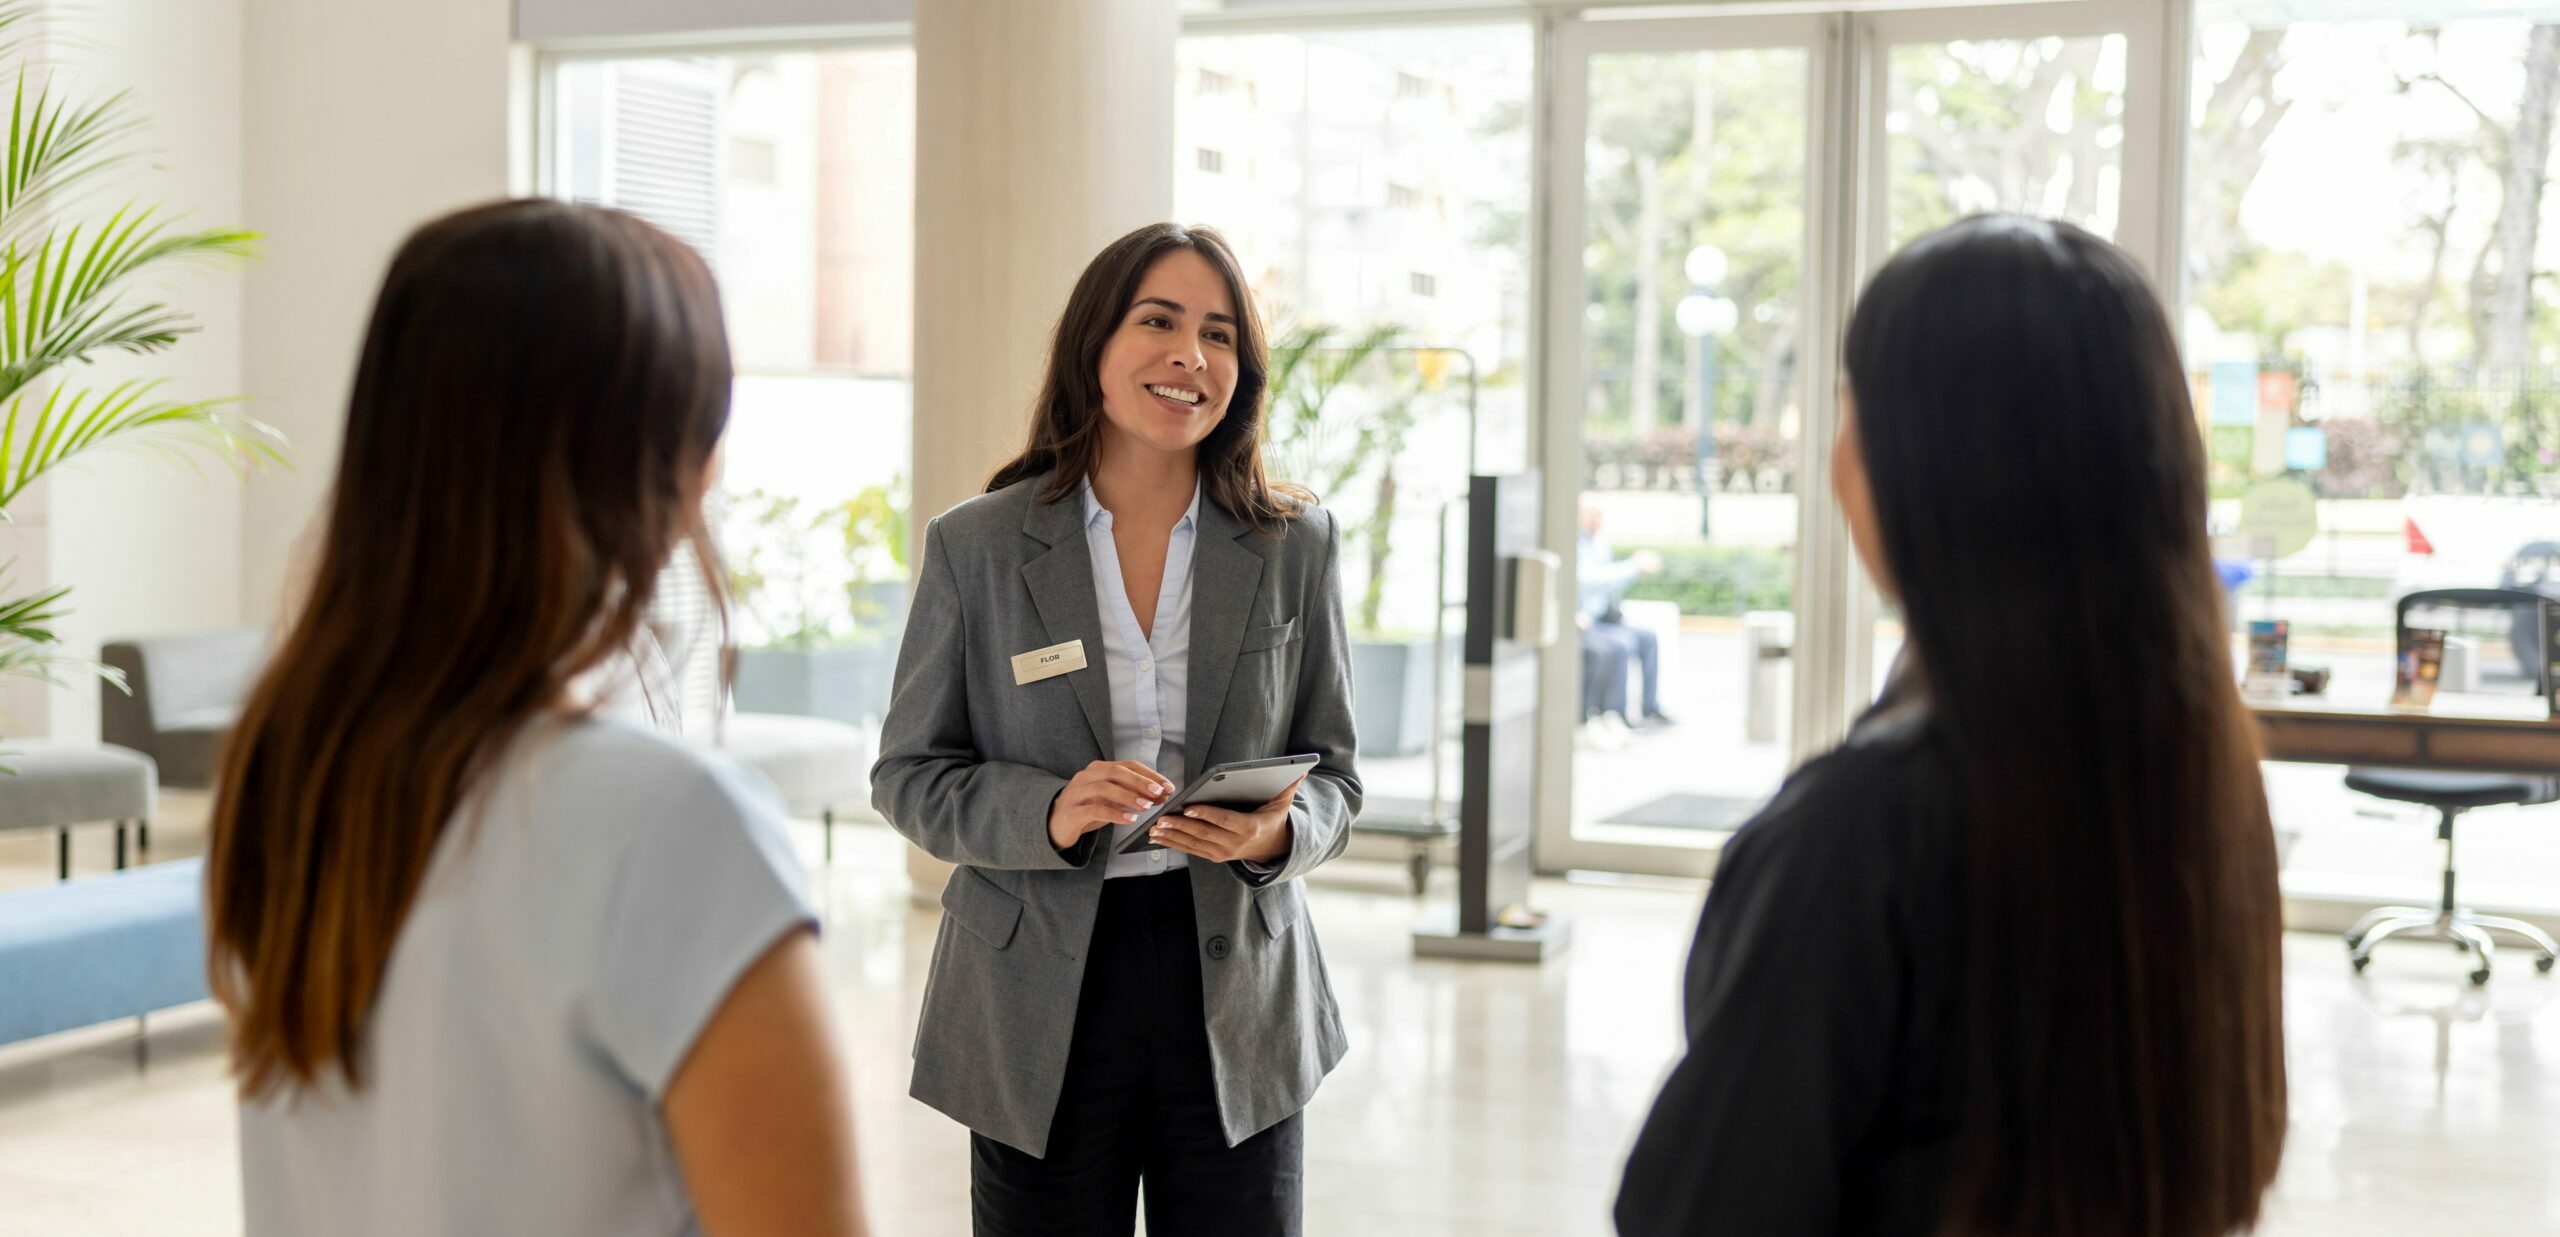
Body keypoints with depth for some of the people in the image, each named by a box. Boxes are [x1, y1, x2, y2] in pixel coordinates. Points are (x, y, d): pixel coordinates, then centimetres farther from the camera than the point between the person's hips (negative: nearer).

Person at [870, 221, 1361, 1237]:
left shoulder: (1298, 547, 3)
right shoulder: (975, 547, -1)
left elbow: (1333, 772, 7)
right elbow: (909, 774, 2)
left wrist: (1277, 833, -15)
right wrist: (1047, 813, -17)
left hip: (1235, 999, 1)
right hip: (1038, 1010, -1)